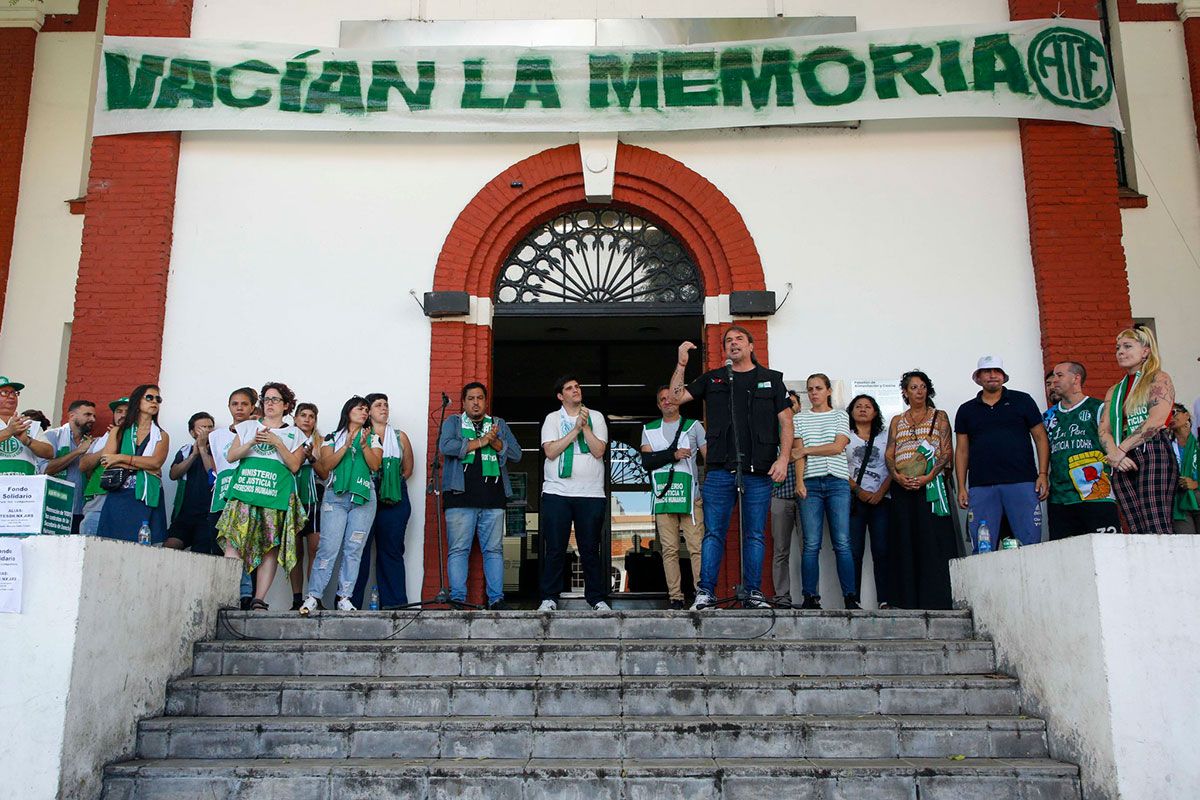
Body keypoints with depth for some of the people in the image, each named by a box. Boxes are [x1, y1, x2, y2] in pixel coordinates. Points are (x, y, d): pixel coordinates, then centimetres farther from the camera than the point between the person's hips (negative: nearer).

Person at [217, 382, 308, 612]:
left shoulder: (294, 434, 16)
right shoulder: (247, 426, 21)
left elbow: (294, 466, 4)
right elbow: (230, 457, 11)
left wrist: (277, 442, -7)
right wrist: (253, 442, -4)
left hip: (276, 495, 0)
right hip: (244, 491, 1)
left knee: (271, 546, -7)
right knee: (234, 541, -13)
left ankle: (259, 600, -5)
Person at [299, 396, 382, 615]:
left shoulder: (373, 439, 16)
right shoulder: (332, 438, 13)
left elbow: (375, 465, 3)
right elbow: (326, 465, -1)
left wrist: (364, 445, -10)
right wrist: (347, 445, -9)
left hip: (363, 498, 1)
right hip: (335, 497, -1)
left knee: (353, 549, -3)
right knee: (327, 548, -9)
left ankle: (344, 597, 2)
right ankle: (312, 596, -6)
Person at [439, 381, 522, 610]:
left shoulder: (499, 424, 20)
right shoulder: (453, 423, 14)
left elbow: (516, 454, 10)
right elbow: (446, 446, -7)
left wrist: (495, 442, -8)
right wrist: (480, 441, -6)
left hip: (493, 499, 2)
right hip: (460, 497, -2)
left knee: (494, 550, 1)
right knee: (458, 550, -4)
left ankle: (496, 599, 4)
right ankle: (458, 599, -1)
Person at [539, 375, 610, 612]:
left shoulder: (596, 417, 11)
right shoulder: (552, 419, 9)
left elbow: (599, 451, -1)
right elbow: (550, 452, -6)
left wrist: (585, 426, -8)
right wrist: (576, 428, -8)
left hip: (591, 493, 1)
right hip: (557, 492, 0)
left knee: (590, 549, 3)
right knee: (555, 549, 0)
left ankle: (597, 598, 11)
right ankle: (549, 598, 8)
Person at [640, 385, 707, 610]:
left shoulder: (693, 426, 12)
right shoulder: (649, 429, 15)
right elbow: (646, 460, 2)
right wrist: (674, 454, -9)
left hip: (691, 497, -1)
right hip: (663, 497, 2)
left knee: (697, 547, -9)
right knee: (669, 550, 0)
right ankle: (675, 598, 3)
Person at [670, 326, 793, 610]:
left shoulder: (772, 379, 12)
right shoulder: (712, 379, 15)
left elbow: (785, 421, 8)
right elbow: (677, 397, 9)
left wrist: (783, 458, -3)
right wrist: (681, 364, 0)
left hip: (759, 470, 0)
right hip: (720, 470, 0)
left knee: (755, 534, 4)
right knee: (713, 533, -1)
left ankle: (754, 593, 10)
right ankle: (706, 592, 1)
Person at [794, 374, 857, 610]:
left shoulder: (840, 416, 13)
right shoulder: (800, 418, 14)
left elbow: (838, 447, -2)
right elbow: (799, 453, 4)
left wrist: (807, 450, -1)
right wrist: (799, 482, -8)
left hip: (837, 482, 0)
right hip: (810, 483, 1)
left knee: (842, 543, -5)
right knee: (811, 544, -3)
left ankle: (850, 597, -1)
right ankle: (810, 597, 1)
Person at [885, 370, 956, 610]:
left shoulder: (939, 416, 10)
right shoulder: (897, 421, 18)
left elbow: (947, 452, 0)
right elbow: (889, 455, 11)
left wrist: (928, 477, -14)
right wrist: (897, 476, -9)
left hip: (931, 485, -3)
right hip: (903, 488, 3)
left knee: (932, 539, -8)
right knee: (905, 541, 0)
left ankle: (934, 597, -8)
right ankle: (908, 597, 2)